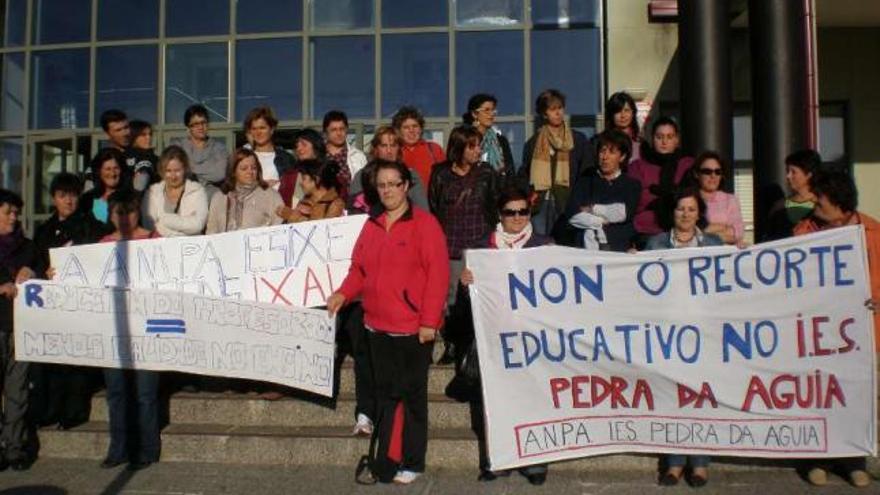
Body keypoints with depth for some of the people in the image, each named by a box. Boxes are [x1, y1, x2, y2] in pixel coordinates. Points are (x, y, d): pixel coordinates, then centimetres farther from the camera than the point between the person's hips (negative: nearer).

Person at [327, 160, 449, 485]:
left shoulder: (424, 223, -8)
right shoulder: (372, 225, 11)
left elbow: (438, 273, -13)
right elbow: (359, 268, 14)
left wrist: (429, 321, -17)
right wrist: (343, 293, -4)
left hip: (413, 328, -5)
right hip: (378, 325, 6)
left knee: (412, 396, 7)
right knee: (385, 395, 13)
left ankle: (412, 463, 20)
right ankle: (386, 462, 23)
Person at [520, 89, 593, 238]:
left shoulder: (579, 140, 9)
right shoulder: (533, 142, 13)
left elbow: (587, 174, 6)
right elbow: (524, 174, 15)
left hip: (567, 203, -1)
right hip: (540, 203, 1)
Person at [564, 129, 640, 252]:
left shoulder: (632, 185, 13)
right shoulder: (585, 182, 16)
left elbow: (624, 213, -4)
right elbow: (572, 216, 2)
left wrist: (593, 209, 3)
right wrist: (602, 221, -1)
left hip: (618, 247, -1)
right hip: (584, 246, 1)